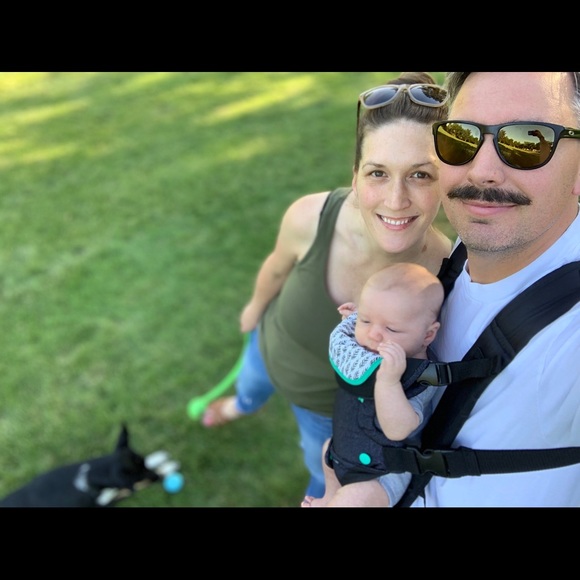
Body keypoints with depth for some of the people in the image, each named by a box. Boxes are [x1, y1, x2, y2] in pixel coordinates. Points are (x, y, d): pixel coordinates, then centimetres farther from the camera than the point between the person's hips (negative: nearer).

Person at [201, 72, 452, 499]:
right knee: (251, 385, 37)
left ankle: (319, 496, 70)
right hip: (271, 346, 2)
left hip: (338, 404, -1)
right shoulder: (310, 218, -36)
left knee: (325, 467, 31)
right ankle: (243, 405, 77)